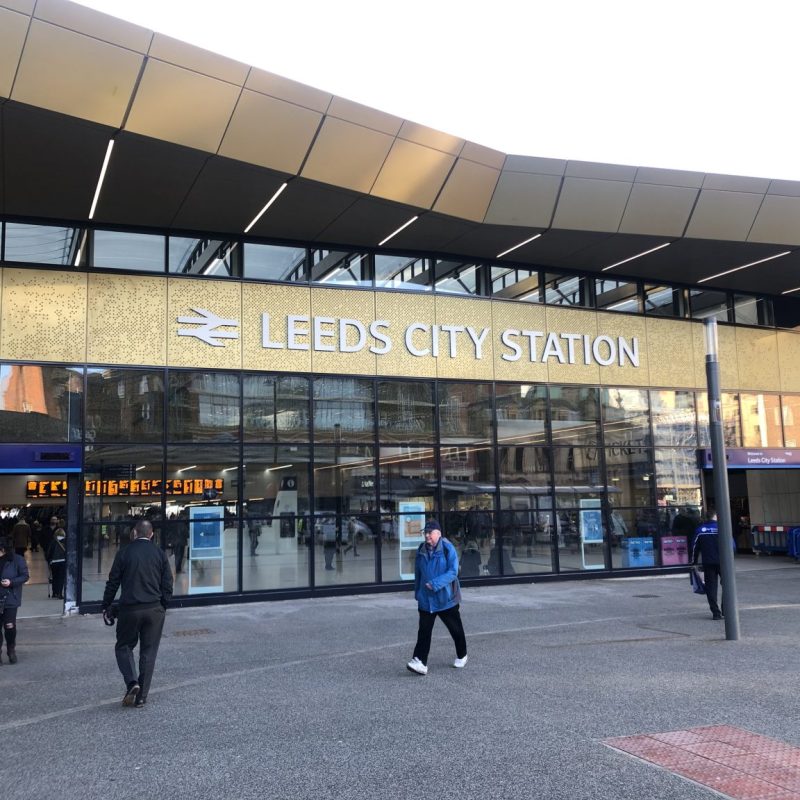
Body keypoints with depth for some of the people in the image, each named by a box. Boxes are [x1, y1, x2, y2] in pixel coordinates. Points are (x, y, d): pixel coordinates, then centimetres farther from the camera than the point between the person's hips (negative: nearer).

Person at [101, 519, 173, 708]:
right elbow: (168, 585, 3)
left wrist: (106, 607, 11)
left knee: (123, 646, 16)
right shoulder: (160, 554, 2)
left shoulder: (124, 553, -2)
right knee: (148, 652, 9)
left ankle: (132, 682, -6)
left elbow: (112, 583, 0)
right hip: (154, 609, 2)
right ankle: (141, 697, 10)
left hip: (130, 609, -1)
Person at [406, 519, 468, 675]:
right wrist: (417, 591, 16)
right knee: (424, 630, -4)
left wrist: (435, 584, -26)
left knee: (455, 629, 12)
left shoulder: (448, 549, -13)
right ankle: (420, 662, -7)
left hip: (446, 599, -4)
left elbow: (453, 572, -19)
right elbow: (418, 573, 16)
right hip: (426, 599, 4)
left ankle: (461, 656, 33)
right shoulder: (421, 550, 4)